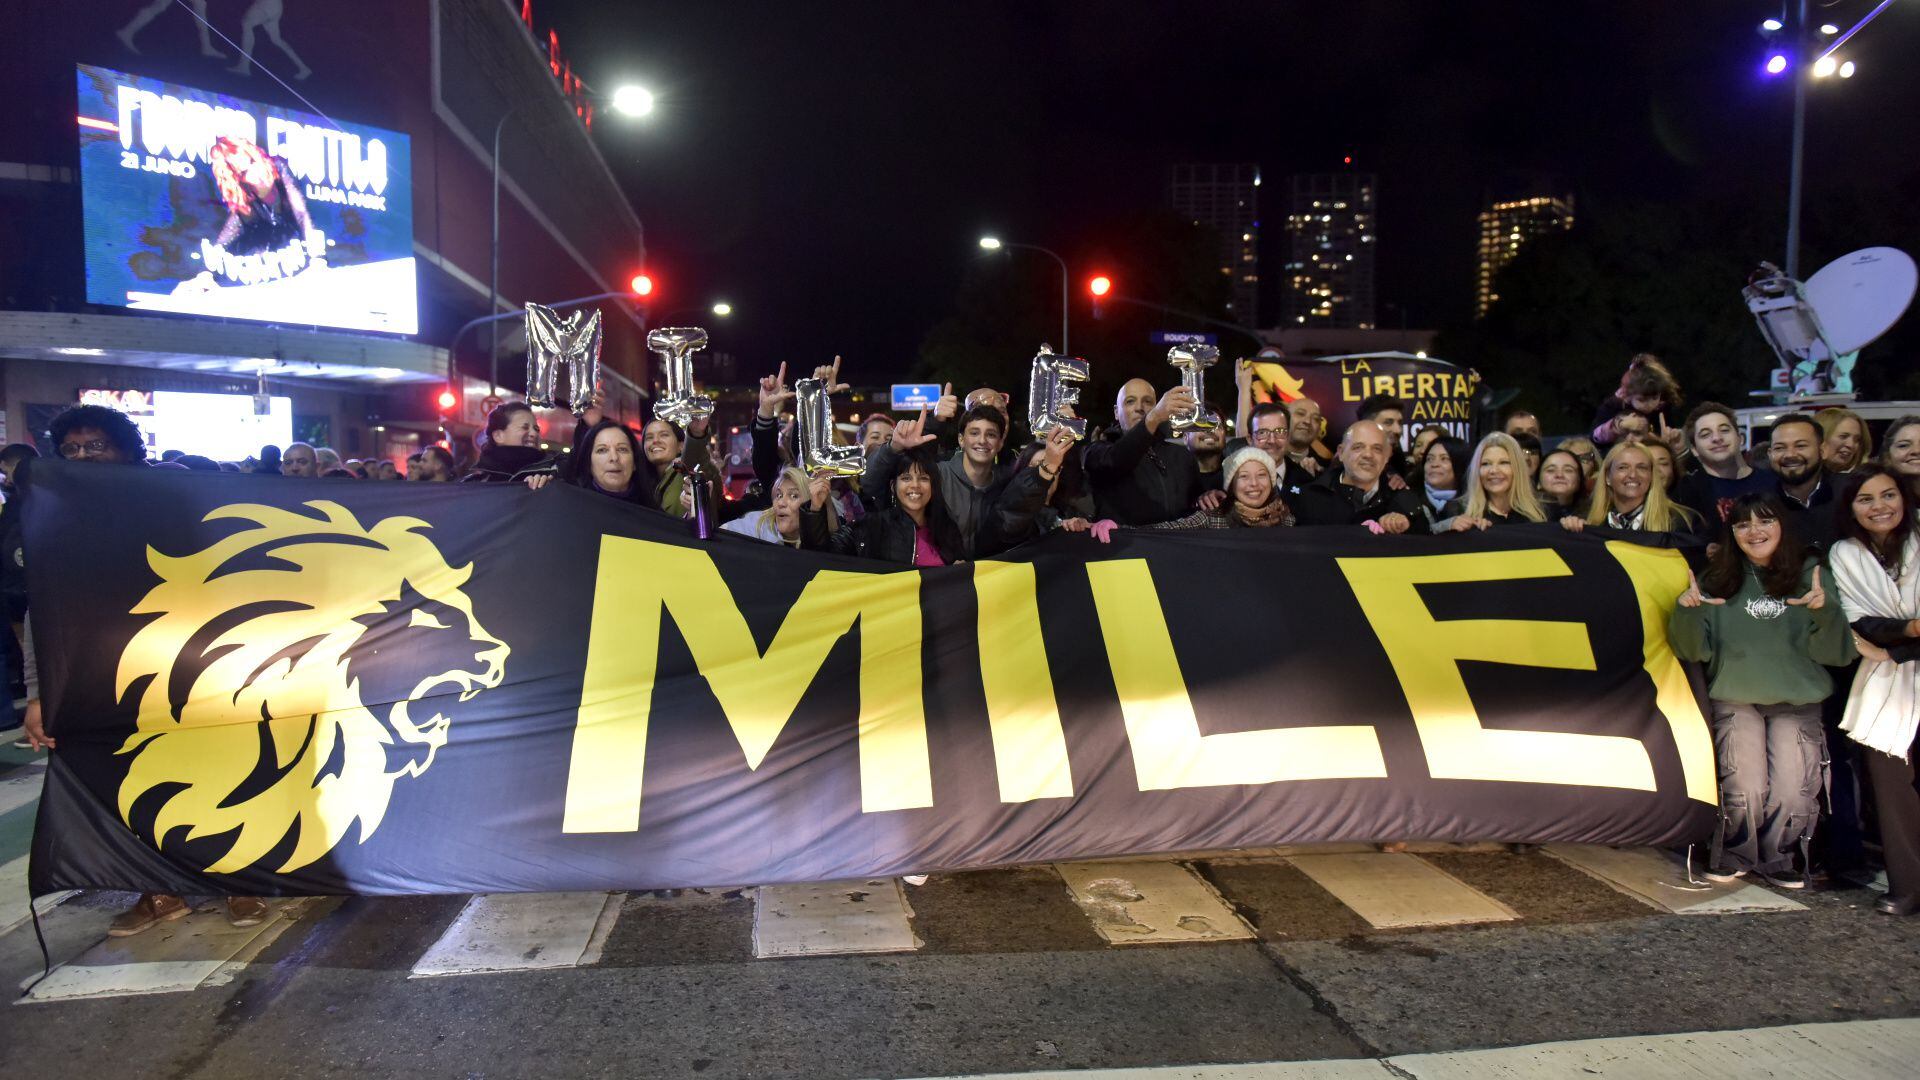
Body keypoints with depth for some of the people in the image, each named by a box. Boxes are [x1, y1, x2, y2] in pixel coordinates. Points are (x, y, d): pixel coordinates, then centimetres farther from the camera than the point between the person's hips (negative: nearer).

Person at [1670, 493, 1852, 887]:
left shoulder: (1809, 574, 2)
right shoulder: (1717, 579, 2)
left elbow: (1833, 653, -2)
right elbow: (1693, 650, -2)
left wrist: (1824, 612, -19)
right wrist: (1687, 612, -20)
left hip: (1799, 701, 1)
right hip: (1736, 699, 0)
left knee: (1793, 792, -11)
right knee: (1746, 788, -12)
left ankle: (1778, 859, 15)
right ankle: (1734, 856, 13)